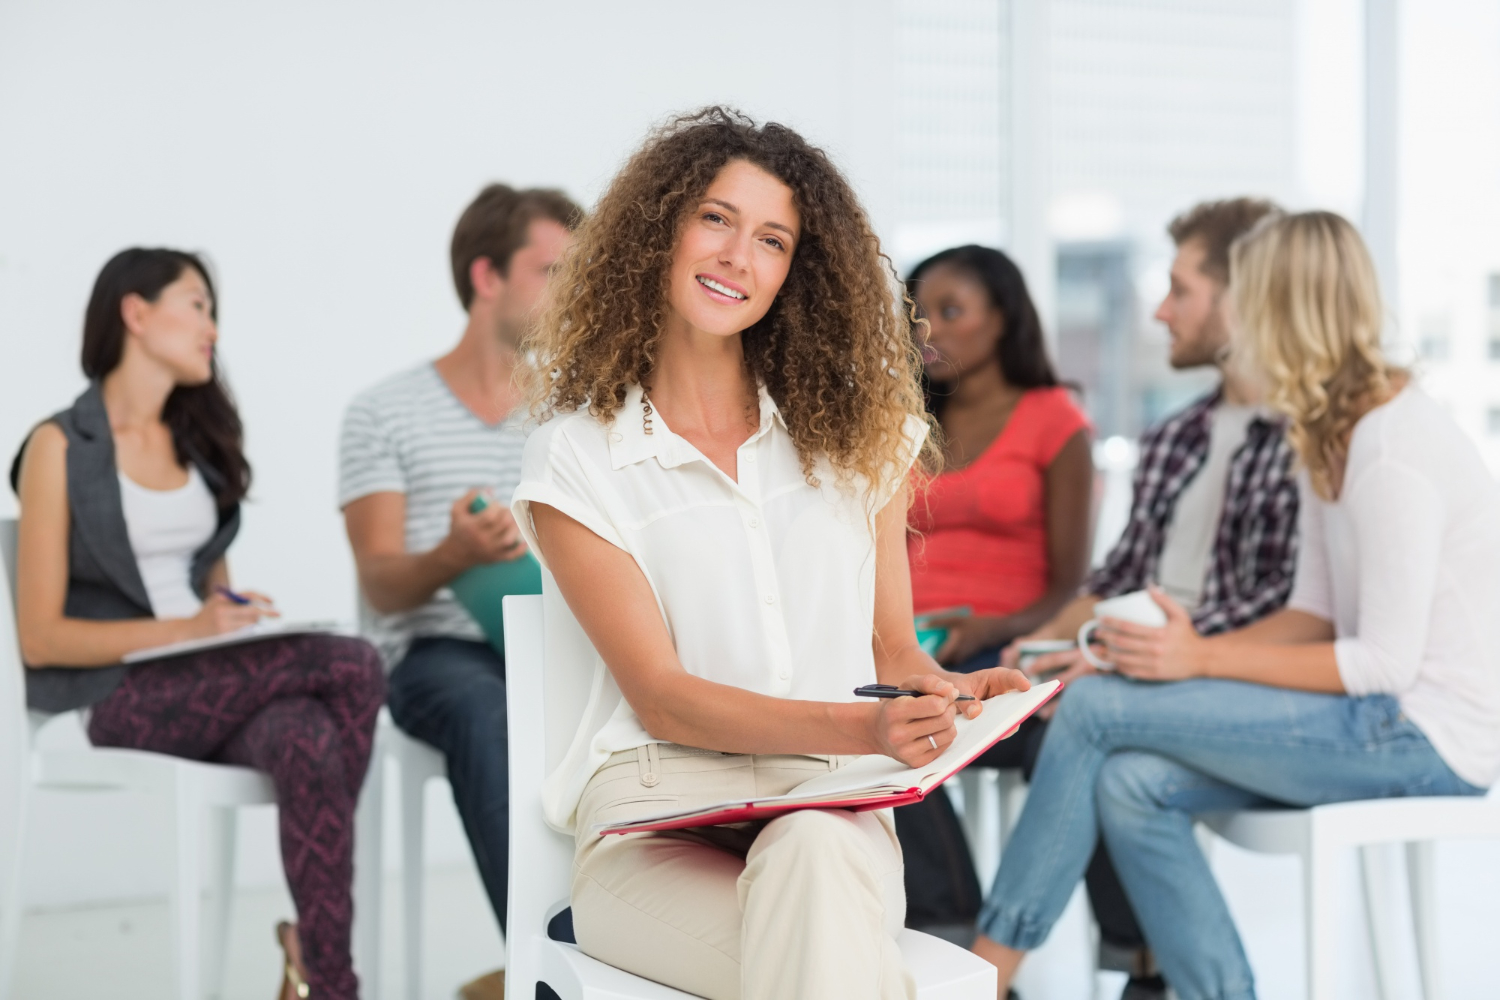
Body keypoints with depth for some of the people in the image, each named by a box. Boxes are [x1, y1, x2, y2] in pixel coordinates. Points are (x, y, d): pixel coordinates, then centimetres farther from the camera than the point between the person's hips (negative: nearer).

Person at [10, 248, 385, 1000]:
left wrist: (241, 616, 0)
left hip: (214, 684, 5)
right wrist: (186, 628, -17)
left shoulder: (198, 440, 19)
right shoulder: (60, 447, -1)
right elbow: (40, 638, -6)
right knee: (354, 667, -27)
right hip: (120, 696, -5)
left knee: (309, 742, -33)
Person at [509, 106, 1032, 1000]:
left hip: (833, 806, 3)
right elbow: (661, 696, -5)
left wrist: (947, 690, -10)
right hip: (659, 816, -2)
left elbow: (891, 647, 15)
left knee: (811, 852, -37)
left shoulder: (854, 431, 14)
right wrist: (861, 728, -20)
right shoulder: (575, 460, 3)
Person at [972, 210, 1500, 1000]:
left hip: (1431, 735, -9)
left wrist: (1205, 657, -19)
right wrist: (1184, 652, -2)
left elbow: (1385, 663, -20)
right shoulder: (1332, 436, 12)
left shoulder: (1389, 453, -19)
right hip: (1387, 716, 9)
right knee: (1130, 785, -9)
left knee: (1095, 708, -13)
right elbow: (1316, 615, 11)